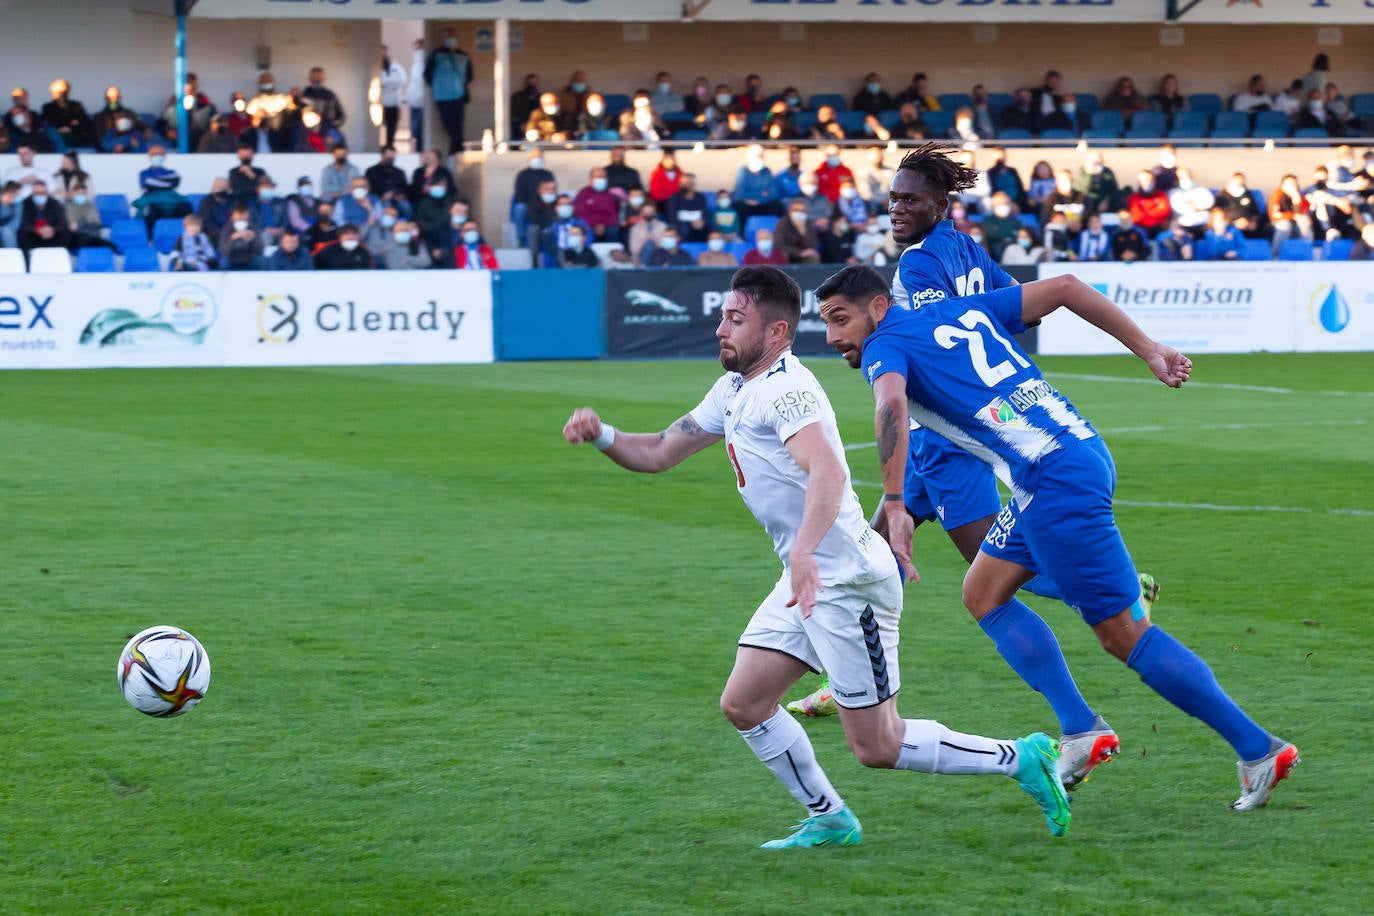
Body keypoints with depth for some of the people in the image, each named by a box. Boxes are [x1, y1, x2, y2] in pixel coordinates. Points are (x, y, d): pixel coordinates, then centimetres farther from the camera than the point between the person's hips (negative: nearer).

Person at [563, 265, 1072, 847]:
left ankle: (1023, 759, 8)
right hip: (807, 581, 9)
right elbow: (660, 454, 16)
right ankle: (829, 821, 17)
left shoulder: (786, 390, -20)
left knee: (877, 747, -4)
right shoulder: (734, 390, 12)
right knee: (743, 705, 5)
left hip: (849, 581, -9)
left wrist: (803, 554, -50)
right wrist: (601, 435, -3)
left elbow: (827, 471, -37)